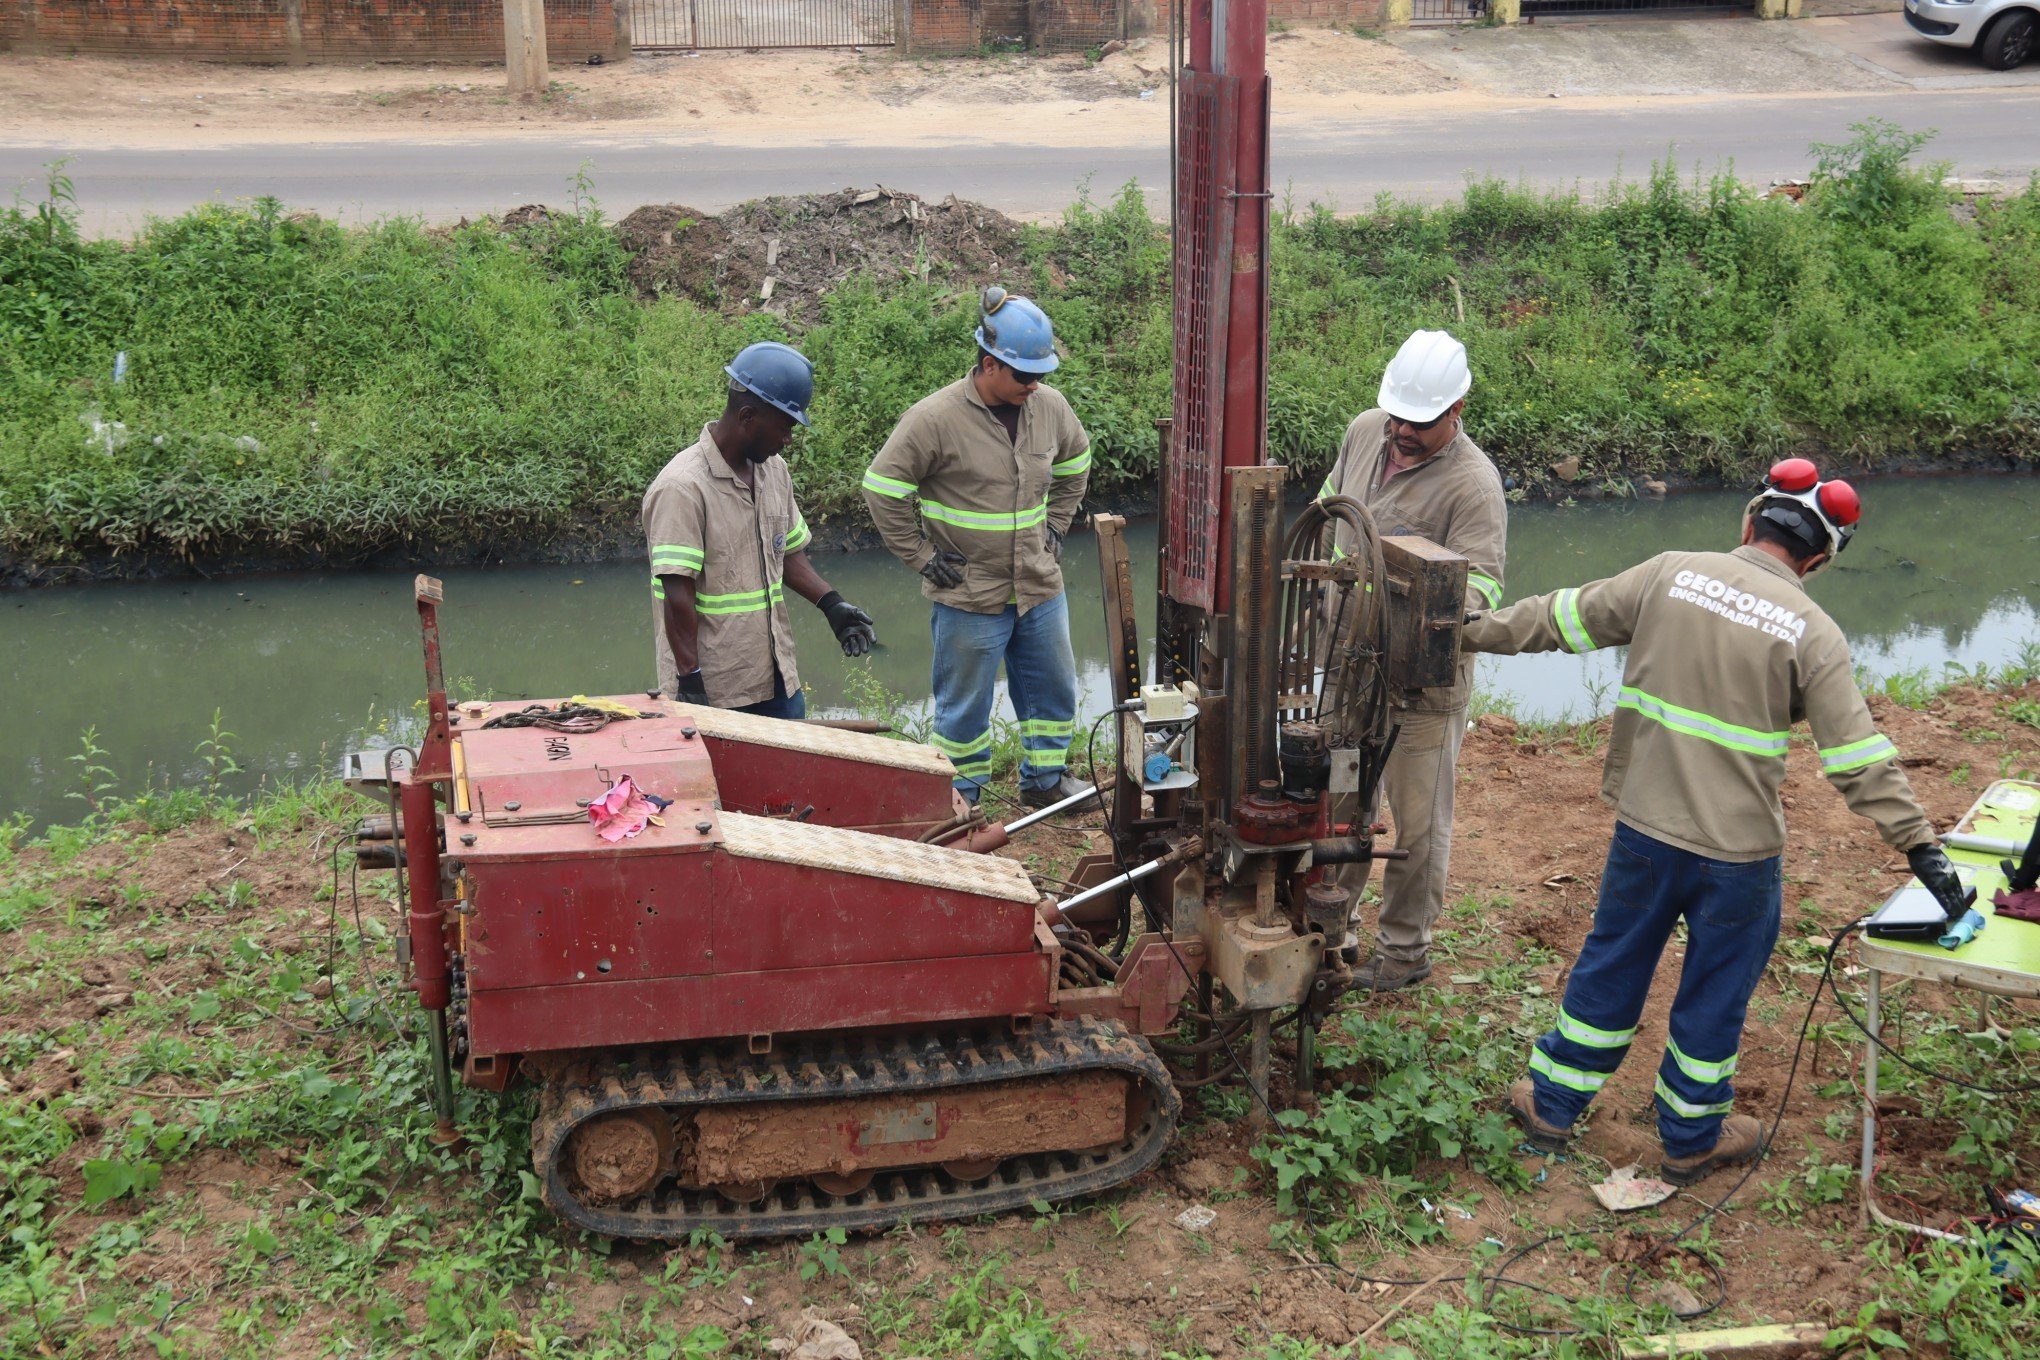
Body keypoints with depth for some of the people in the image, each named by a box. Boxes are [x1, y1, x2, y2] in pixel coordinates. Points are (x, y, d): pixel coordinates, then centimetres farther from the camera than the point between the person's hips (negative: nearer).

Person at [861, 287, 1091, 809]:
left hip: (1040, 587, 6)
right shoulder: (935, 418, -18)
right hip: (969, 595, -5)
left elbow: (1075, 465, 20)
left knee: (1053, 688, 17)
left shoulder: (1050, 406, -1)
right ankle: (960, 800, 23)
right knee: (965, 705, 7)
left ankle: (1043, 780, 36)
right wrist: (921, 557, -11)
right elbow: (881, 488, -13)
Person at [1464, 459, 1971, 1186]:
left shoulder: (1671, 574, -4)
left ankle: (1551, 1103, 32)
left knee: (1610, 965, 19)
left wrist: (1473, 632, 17)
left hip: (1644, 830, 2)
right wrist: (1921, 847, -8)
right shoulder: (1812, 633, -10)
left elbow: (1561, 619, 4)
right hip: (1738, 852, -2)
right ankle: (1691, 1138, 31)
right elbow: (1857, 756, -12)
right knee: (1715, 992, 15)